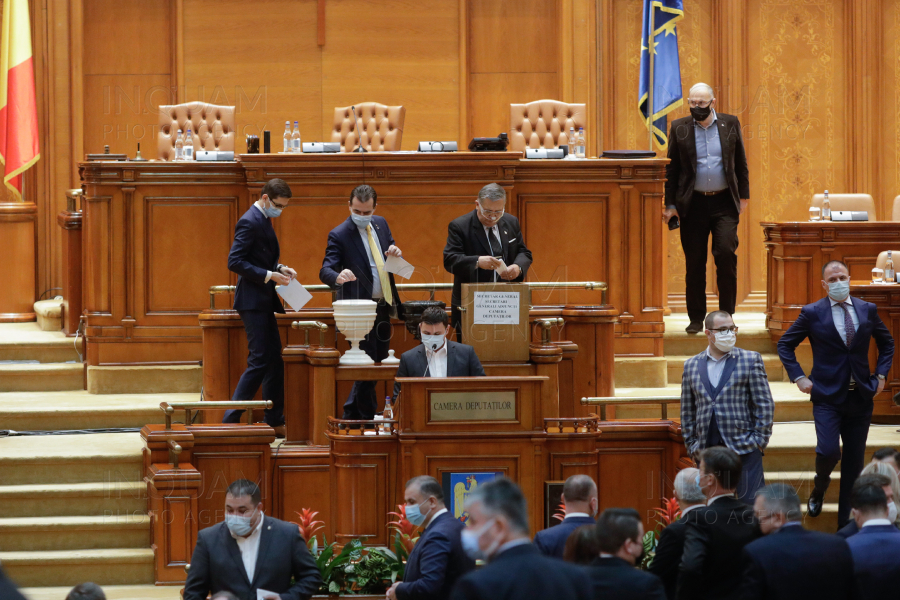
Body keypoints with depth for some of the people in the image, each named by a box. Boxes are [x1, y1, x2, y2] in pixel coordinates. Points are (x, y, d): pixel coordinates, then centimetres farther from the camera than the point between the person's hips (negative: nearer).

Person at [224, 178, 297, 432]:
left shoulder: (263, 220, 16)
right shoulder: (250, 222, -15)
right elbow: (235, 262, -21)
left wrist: (280, 268, 7)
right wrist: (269, 275, -22)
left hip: (264, 301, 10)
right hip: (252, 300, -10)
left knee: (274, 361, 12)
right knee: (259, 361, -11)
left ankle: (275, 421, 17)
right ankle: (230, 420, -9)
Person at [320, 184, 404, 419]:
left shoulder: (380, 224, 7)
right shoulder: (339, 235, -13)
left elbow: (391, 258, 17)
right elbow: (325, 271, -20)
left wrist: (396, 255, -7)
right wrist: (338, 277, -43)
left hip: (383, 308, 7)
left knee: (378, 363, 13)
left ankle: (351, 414, 25)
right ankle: (367, 418, 5)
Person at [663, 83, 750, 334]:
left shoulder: (730, 124, 5)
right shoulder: (679, 128, 4)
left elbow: (741, 162, 11)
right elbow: (671, 169, 6)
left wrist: (743, 196, 8)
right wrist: (670, 205, 2)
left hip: (724, 202, 0)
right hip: (693, 203, 0)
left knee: (726, 253, -12)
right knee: (694, 262, 2)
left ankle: (726, 314, -1)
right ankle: (696, 318, 11)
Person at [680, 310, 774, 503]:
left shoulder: (751, 360, 5)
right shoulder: (692, 366, 12)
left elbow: (764, 404, 2)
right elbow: (687, 411, 15)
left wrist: (760, 439, -6)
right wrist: (691, 444, 8)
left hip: (744, 450, -3)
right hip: (706, 450, 3)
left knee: (751, 506, -6)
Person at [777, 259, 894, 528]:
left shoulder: (867, 310, 7)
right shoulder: (812, 313, -2)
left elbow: (886, 343, 21)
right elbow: (785, 345, 6)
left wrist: (881, 375, 9)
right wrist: (799, 377, -3)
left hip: (860, 397, 3)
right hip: (827, 397, -3)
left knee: (854, 465, 5)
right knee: (828, 451, -20)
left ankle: (846, 525, 13)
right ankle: (819, 487, 15)